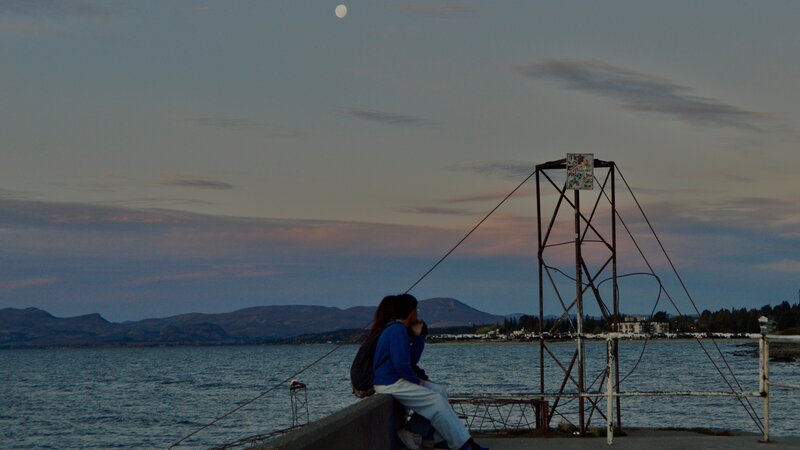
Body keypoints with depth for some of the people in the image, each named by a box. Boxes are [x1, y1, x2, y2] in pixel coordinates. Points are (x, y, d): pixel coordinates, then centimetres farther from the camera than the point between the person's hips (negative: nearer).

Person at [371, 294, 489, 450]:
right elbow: (401, 364, -24)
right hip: (390, 383, -10)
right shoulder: (397, 329, -16)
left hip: (397, 379, 10)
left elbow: (412, 360, 16)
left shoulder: (398, 329, 15)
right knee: (435, 401, -12)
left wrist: (418, 336, 8)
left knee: (439, 391, 10)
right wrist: (416, 380, -9)